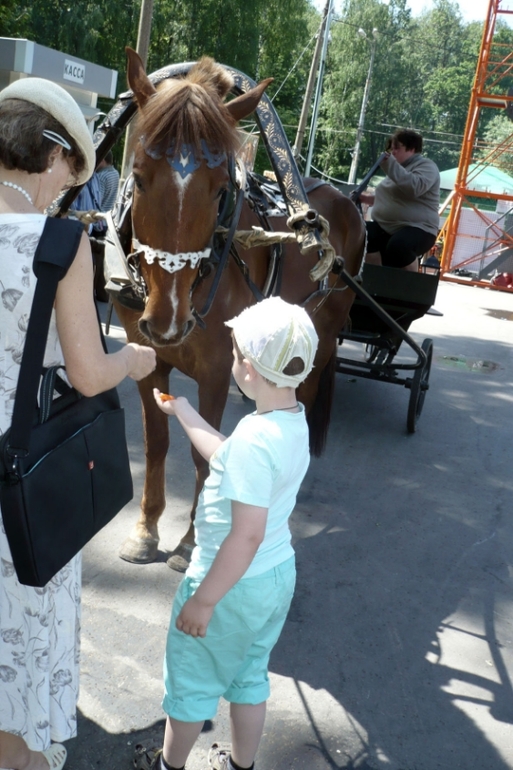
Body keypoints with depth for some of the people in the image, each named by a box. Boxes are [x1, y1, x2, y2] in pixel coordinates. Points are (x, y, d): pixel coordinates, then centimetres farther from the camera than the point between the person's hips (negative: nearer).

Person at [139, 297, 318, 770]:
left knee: (190, 680, 18)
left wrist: (202, 601, -21)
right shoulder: (295, 422, -4)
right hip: (279, 573, 8)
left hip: (233, 584, -8)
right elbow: (229, 459, 12)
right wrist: (183, 411, 17)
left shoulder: (256, 438, -32)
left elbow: (246, 536, -30)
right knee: (249, 676, 26)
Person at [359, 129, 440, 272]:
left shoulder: (426, 166, -5)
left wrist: (391, 165, -26)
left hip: (417, 230, -8)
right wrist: (368, 198, 18)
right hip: (386, 227, 8)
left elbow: (414, 187, -28)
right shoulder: (399, 167, 23)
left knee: (397, 247, -38)